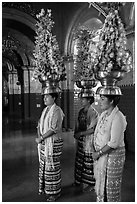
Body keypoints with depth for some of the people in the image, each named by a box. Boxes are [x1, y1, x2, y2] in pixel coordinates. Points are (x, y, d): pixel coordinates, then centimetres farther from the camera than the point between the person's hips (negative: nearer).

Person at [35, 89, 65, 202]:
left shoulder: (57, 111, -15)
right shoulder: (45, 110, 11)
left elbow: (54, 129, -22)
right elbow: (40, 124, 14)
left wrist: (41, 138, -18)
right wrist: (39, 135, -4)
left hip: (54, 143, -8)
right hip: (43, 142, 8)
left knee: (52, 167, 1)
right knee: (43, 165, 16)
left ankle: (55, 192, 17)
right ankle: (45, 187, 34)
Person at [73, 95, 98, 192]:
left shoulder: (93, 113, -16)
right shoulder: (81, 111, 7)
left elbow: (92, 129, -18)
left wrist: (81, 133, -16)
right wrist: (76, 134, -1)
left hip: (89, 140, -7)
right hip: (80, 140, 7)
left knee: (89, 163, 2)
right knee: (79, 161, 16)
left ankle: (91, 184, 18)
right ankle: (80, 180, 33)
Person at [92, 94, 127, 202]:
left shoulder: (118, 118, -20)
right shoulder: (103, 114, 6)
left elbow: (114, 143, -22)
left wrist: (99, 153, -15)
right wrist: (96, 151, 2)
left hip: (113, 155, -8)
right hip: (101, 154, 8)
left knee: (111, 185, 8)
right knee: (100, 182, 19)